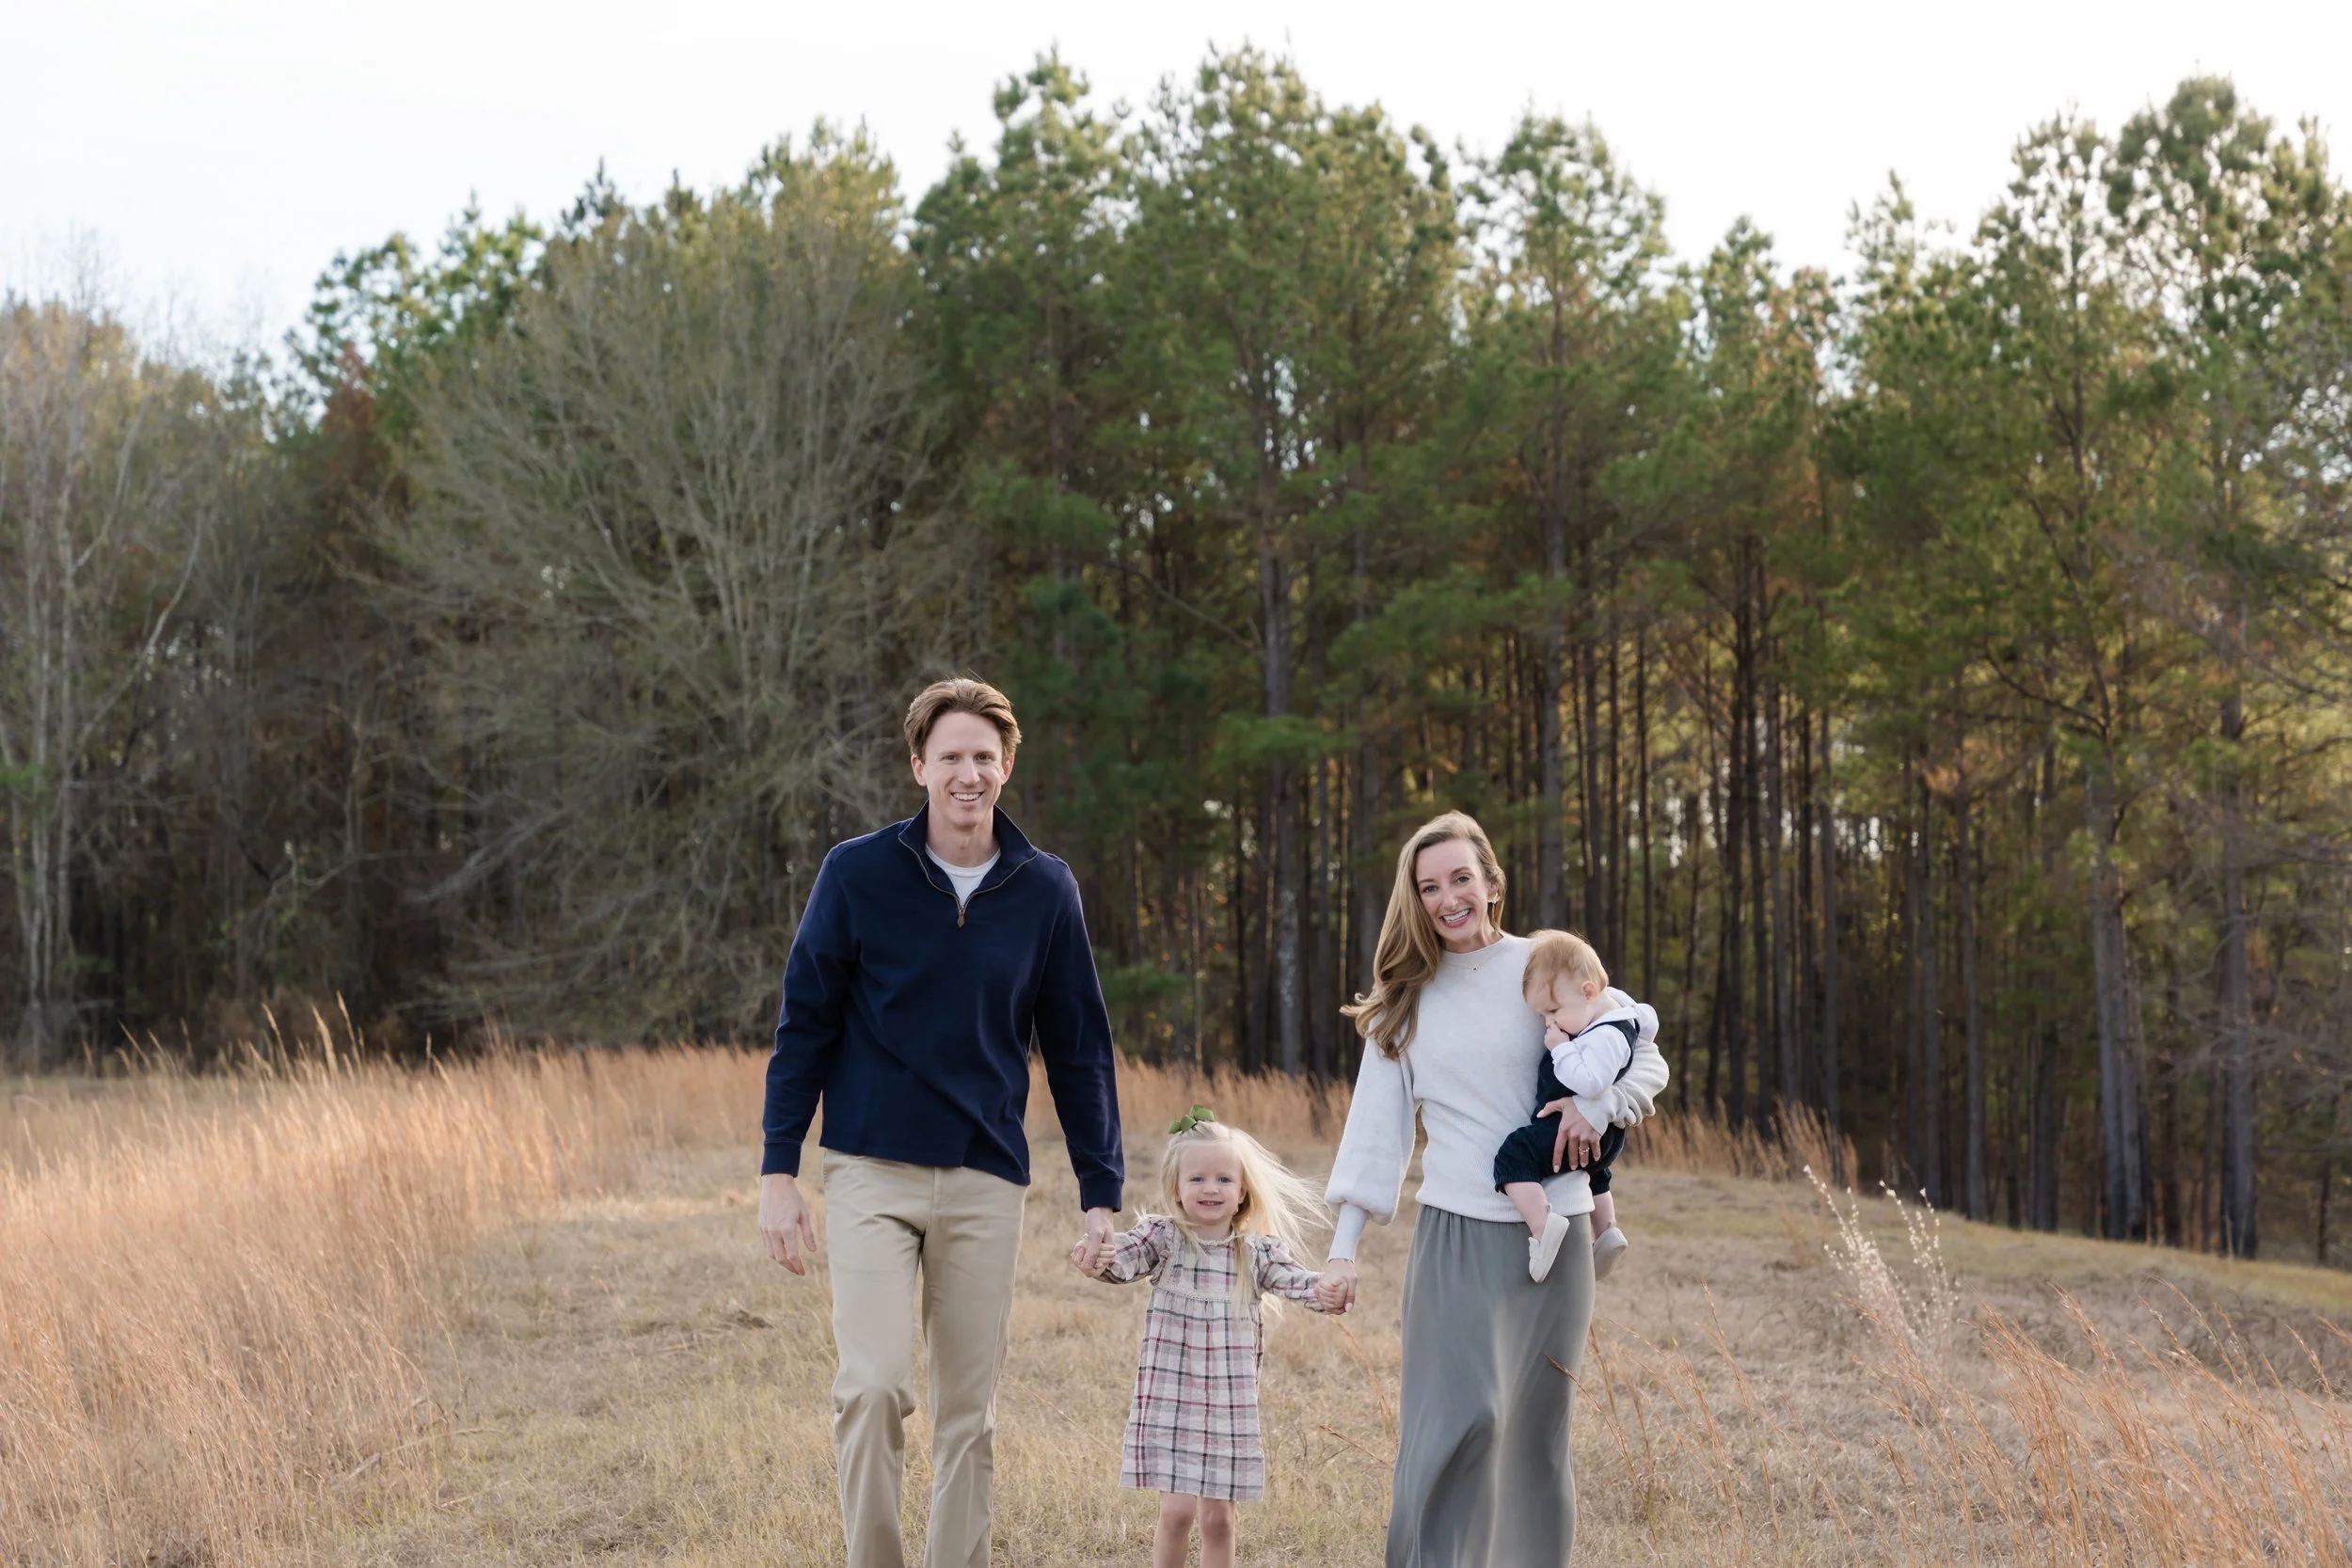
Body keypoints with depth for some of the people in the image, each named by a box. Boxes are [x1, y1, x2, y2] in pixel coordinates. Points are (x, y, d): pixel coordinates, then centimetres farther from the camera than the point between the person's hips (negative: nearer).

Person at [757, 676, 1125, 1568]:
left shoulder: (1046, 891, 4)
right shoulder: (857, 874, -2)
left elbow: (1078, 1049, 8)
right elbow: (804, 1026, 2)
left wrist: (1101, 1192, 4)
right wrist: (778, 1171, -4)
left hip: (987, 1182, 2)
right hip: (872, 1169, -2)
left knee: (970, 1413, 5)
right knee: (872, 1385, -14)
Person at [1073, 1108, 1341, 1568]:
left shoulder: (1257, 1251, 3)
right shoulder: (1163, 1238, -4)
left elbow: (1291, 1278, -8)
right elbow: (1125, 1260, -20)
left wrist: (1321, 1292, -32)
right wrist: (1099, 1262, -44)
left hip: (1230, 1406, 2)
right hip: (1170, 1399, -2)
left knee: (1217, 1517, 7)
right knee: (1177, 1511, -7)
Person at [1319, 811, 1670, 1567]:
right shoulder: (1405, 1000, 7)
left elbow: (1648, 1061, 5)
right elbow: (1376, 1123, 5)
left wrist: (1599, 1102, -16)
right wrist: (1344, 1246, 0)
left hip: (1551, 1234, 0)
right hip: (1455, 1232, 0)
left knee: (1534, 1427, 5)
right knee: (1465, 1414, -14)